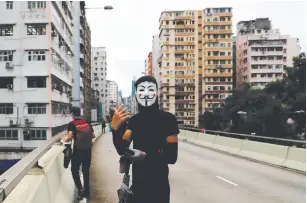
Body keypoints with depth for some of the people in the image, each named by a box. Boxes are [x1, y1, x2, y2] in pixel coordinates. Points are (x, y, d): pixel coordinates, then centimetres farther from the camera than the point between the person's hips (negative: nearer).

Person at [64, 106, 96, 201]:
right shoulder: (87, 122, 4)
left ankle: (80, 189, -3)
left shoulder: (72, 124, -9)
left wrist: (66, 140, 0)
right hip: (87, 150, 4)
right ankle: (86, 192, 24)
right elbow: (93, 135, 7)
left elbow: (70, 137, -21)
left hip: (77, 151, -4)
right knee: (86, 171, 16)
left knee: (75, 171, 12)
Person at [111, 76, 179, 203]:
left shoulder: (167, 118, -11)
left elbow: (172, 157, -13)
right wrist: (115, 128, -21)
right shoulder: (134, 120, 3)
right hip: (137, 183, 4)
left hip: (158, 185, -4)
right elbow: (122, 150, -7)